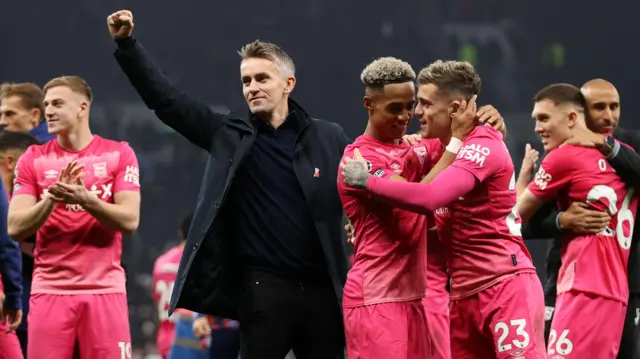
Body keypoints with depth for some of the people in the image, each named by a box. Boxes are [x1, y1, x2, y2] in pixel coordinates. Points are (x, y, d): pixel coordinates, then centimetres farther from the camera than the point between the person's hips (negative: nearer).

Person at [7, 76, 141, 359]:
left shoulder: (119, 154, 4)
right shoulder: (33, 159, 7)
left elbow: (129, 220, -6)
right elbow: (15, 228, -1)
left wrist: (85, 199, -20)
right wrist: (52, 198, -17)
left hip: (105, 289, -1)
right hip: (50, 290, 1)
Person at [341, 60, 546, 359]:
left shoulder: (483, 146, -12)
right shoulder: (449, 146, 17)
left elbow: (430, 198, -26)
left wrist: (367, 180, -16)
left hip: (506, 285, -9)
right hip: (465, 293, 9)